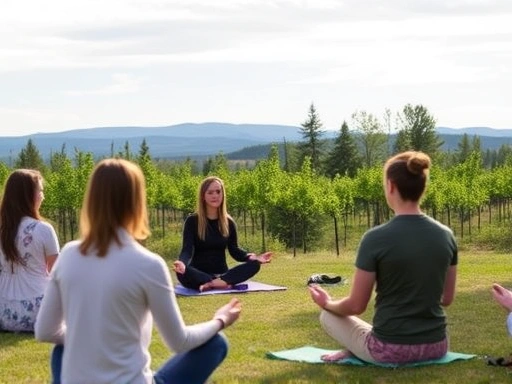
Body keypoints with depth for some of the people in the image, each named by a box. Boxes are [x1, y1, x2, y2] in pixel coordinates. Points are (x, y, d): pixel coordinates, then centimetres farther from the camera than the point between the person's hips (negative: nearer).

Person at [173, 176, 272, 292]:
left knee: (254, 264, -22)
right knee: (182, 272, -38)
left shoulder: (229, 222, 10)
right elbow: (187, 249, -12)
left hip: (221, 274, 4)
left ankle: (217, 282, -38)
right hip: (199, 275, -4)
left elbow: (234, 250, 5)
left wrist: (253, 257, -17)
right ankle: (224, 282, -37)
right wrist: (182, 263, -37)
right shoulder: (192, 221, -2)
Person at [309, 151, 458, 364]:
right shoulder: (446, 235, -2)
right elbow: (447, 299, 9)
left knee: (328, 316, 23)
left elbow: (356, 306, -8)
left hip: (391, 350, -3)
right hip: (436, 347, 4)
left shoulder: (376, 238, -16)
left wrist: (327, 303, 13)